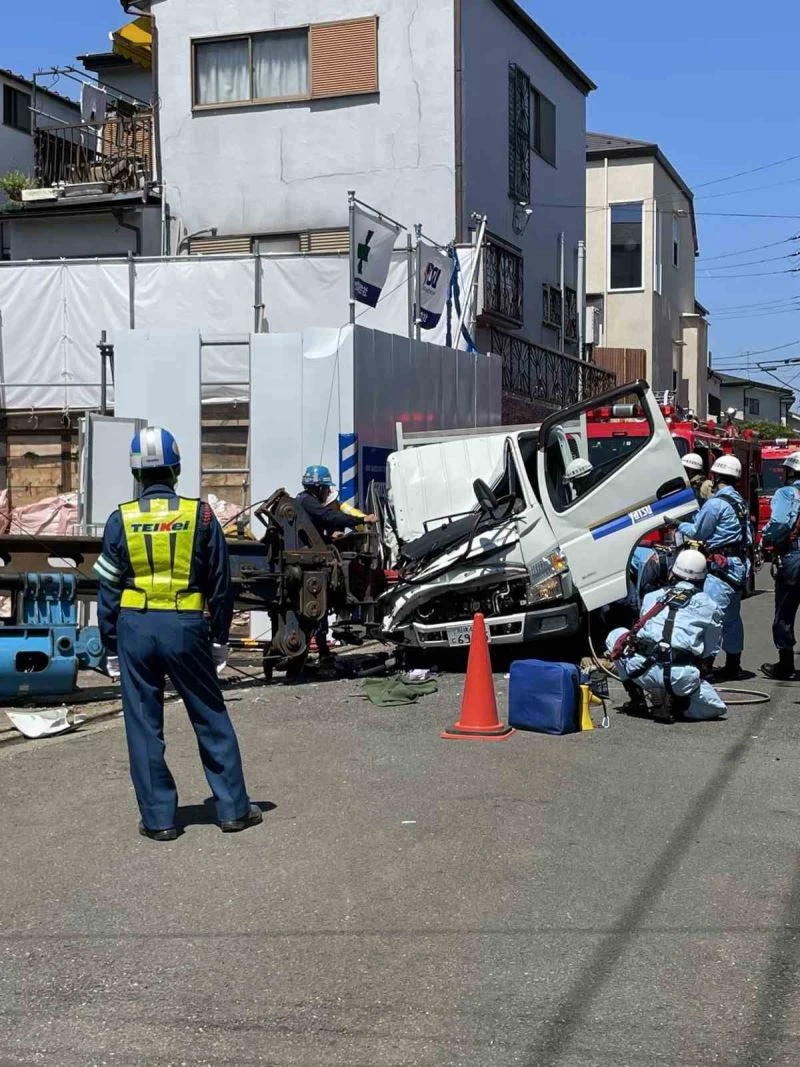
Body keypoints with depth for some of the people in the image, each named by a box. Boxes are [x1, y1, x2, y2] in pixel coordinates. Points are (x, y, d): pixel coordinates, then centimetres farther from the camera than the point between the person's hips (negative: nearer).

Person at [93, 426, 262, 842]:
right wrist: (220, 638, 13)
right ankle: (234, 810, 16)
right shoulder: (200, 516, -1)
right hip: (186, 627, 0)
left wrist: (111, 647, 11)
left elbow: (108, 591, 2)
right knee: (211, 720, 11)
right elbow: (220, 584, 3)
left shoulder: (121, 520, -1)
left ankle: (159, 819, 12)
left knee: (144, 726, 8)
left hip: (135, 628, 0)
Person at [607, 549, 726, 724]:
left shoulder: (652, 597, 21)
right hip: (681, 676, -1)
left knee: (615, 636, 31)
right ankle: (673, 701, -4)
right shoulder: (710, 607, 15)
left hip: (641, 669, 1)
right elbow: (710, 652, 20)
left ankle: (637, 700, 22)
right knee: (716, 708, 21)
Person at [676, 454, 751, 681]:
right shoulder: (740, 502, 15)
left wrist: (679, 525, 12)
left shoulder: (716, 503, -15)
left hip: (721, 566, -10)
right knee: (732, 617, 15)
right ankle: (733, 666, 22)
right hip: (739, 565, 10)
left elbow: (697, 533, -7)